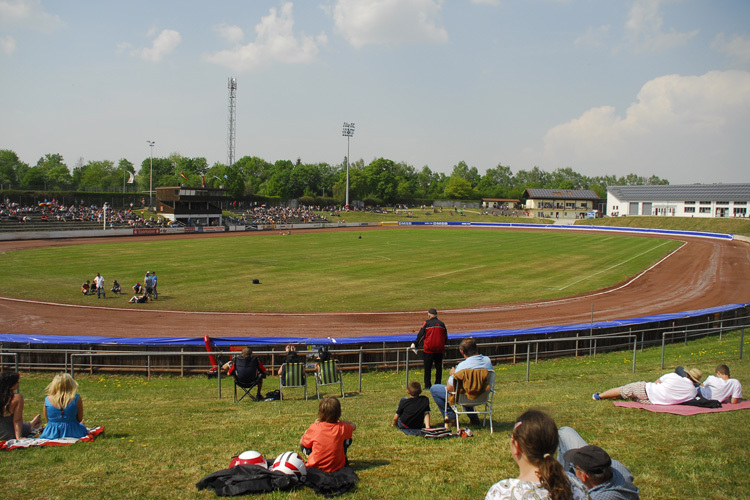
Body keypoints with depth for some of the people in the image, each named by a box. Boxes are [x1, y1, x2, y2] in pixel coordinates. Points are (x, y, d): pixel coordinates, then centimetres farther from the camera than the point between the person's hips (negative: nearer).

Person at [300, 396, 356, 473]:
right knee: (348, 439, 19)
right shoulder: (341, 428, -13)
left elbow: (301, 443, 1)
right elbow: (353, 426, 12)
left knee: (303, 444, 19)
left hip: (316, 466, -1)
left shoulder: (315, 428, -18)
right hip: (337, 466, 1)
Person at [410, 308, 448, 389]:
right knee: (439, 368, 11)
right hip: (440, 350, 3)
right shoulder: (442, 324, 7)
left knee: (427, 368, 3)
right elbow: (446, 338, 15)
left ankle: (427, 385, 1)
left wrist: (415, 344, 9)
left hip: (429, 349, -3)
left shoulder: (427, 323, -5)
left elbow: (420, 335, -1)